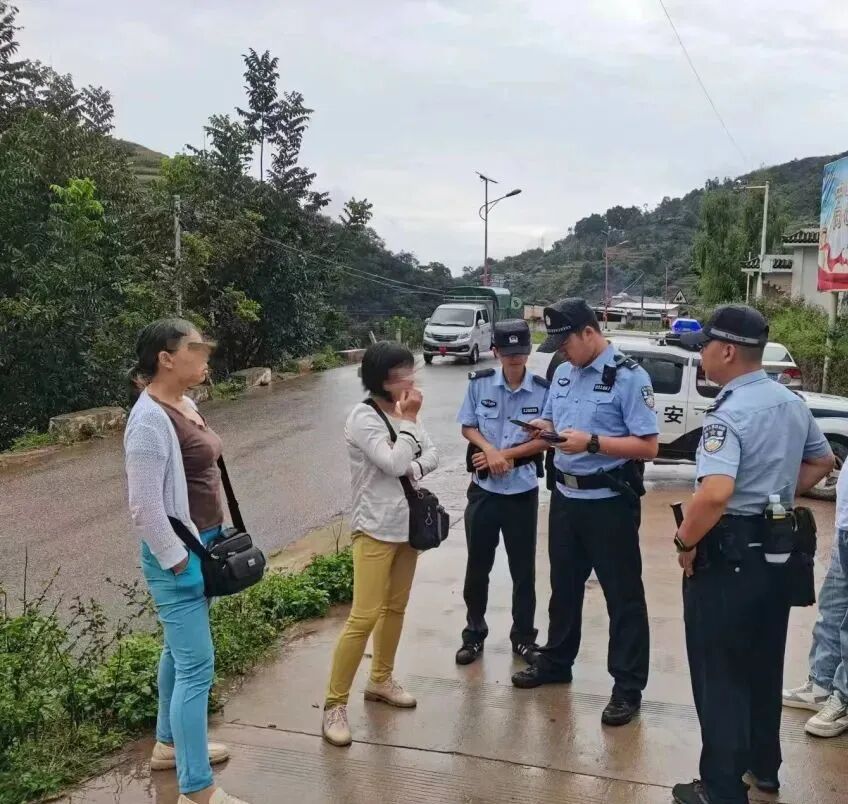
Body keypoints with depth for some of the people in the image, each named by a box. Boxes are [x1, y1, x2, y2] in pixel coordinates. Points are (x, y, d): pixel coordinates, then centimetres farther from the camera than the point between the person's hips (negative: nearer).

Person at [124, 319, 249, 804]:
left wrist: (220, 538, 15)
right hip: (179, 554, -9)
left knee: (180, 651, 22)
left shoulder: (184, 405, 7)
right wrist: (179, 563, -17)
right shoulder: (151, 420, -21)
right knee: (197, 665, -4)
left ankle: (169, 744, 40)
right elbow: (145, 508, -23)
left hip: (203, 545, 10)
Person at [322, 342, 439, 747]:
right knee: (365, 616, -9)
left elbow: (432, 455, 5)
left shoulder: (402, 413, 6)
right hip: (376, 529, -8)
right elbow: (394, 463, -25)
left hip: (407, 524, 8)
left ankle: (380, 680, 33)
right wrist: (409, 421, -16)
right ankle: (334, 704, 0)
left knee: (396, 608, 17)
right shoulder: (363, 418, -17)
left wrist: (414, 468, -15)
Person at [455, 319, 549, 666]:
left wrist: (506, 455, -13)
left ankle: (523, 636, 26)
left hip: (523, 490, 0)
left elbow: (546, 440, -5)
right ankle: (474, 633, 26)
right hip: (484, 488, 1)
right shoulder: (479, 383, -6)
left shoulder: (543, 389, -8)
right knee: (477, 564, 10)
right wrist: (490, 451, -17)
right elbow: (468, 427, 1)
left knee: (523, 567, 10)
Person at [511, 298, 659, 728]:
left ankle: (628, 687, 15)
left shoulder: (628, 377, -15)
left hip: (609, 502, -7)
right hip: (566, 496, 7)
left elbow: (648, 446, -19)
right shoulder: (563, 373, 8)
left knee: (622, 595, 4)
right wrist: (542, 428, -5)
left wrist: (591, 442, -26)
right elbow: (551, 422, 19)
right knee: (564, 586, 21)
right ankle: (555, 661, 38)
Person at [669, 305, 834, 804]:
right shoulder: (793, 403, 5)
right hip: (777, 551, 9)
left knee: (720, 674, 4)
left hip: (729, 555, -9)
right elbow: (822, 462, 21)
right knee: (764, 664, 22)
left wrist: (685, 542, -21)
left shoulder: (730, 413, -23)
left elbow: (715, 494, -36)